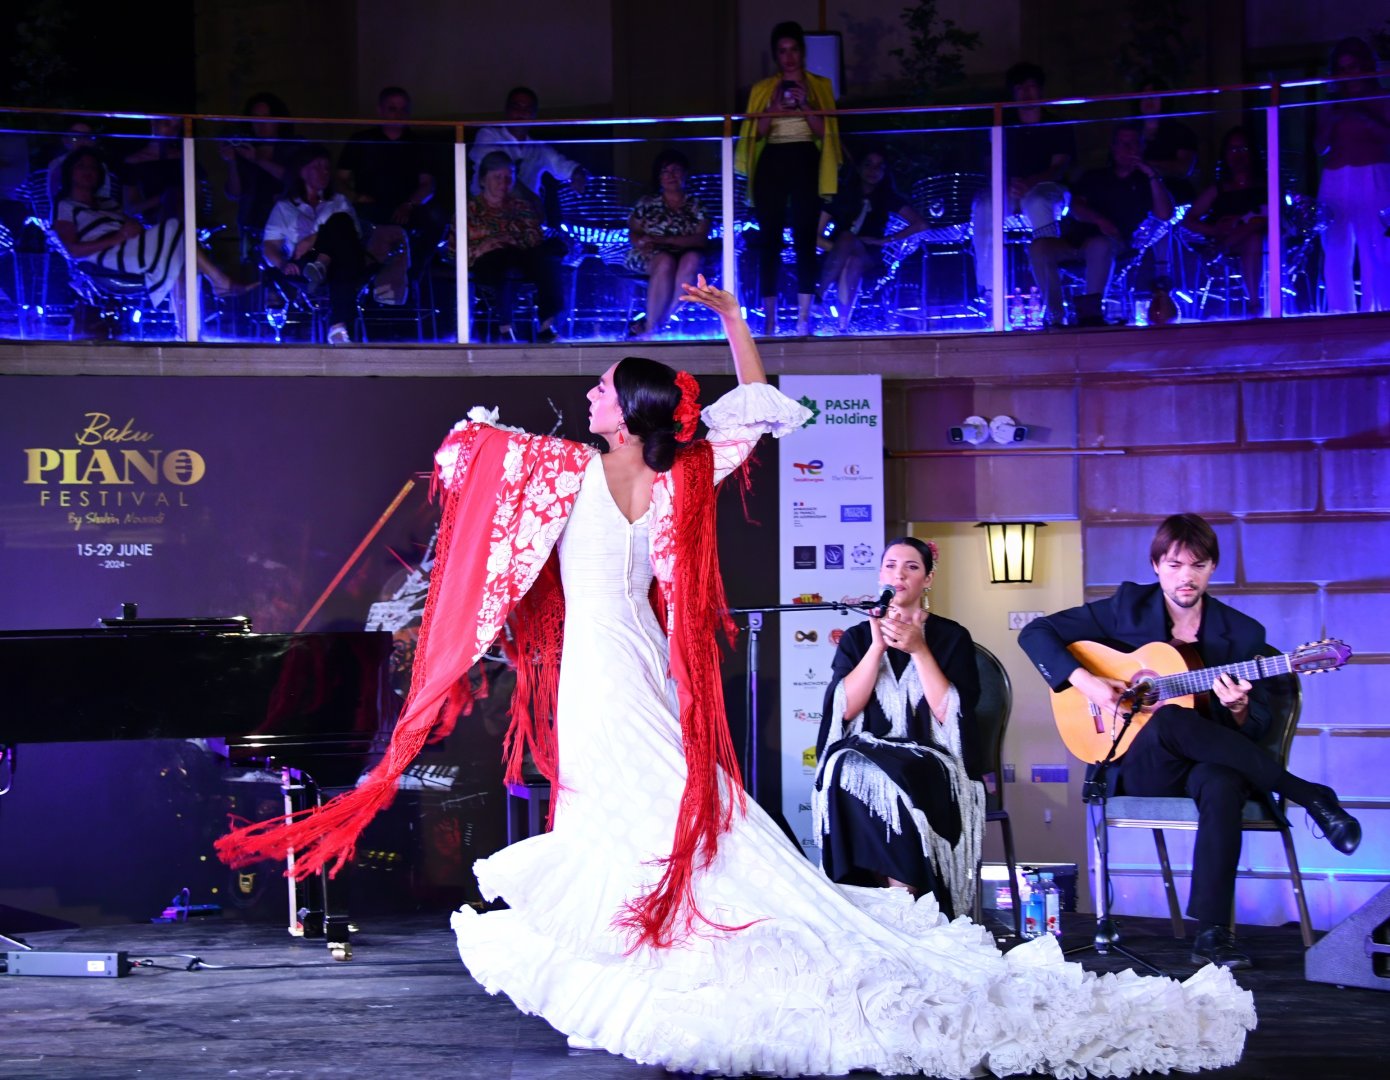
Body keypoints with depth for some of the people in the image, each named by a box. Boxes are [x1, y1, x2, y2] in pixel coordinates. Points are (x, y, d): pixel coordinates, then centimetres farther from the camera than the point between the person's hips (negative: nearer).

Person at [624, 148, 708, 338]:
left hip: (685, 255, 1)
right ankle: (651, 327, -40)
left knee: (692, 259, -37)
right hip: (650, 257, -1)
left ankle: (660, 321, -37)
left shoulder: (695, 206, 12)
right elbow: (633, 233, 10)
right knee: (665, 262, -38)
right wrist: (642, 243, -17)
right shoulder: (647, 203, 15)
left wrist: (663, 240, -15)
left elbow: (701, 239, -3)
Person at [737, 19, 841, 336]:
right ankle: (769, 319, -2)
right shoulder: (763, 90, 13)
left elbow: (823, 131, 3)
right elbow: (757, 133, 5)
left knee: (804, 238, -8)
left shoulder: (818, 86, 10)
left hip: (805, 162, -1)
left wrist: (805, 106, -12)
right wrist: (775, 106, -8)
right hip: (771, 163, 1)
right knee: (770, 239, -3)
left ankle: (804, 318, -10)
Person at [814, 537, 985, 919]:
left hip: (932, 762, -2)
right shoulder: (857, 638, 15)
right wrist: (878, 646, -8)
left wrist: (918, 651, -11)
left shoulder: (951, 637, 9)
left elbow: (949, 714, -6)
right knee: (847, 775, -35)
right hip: (865, 754, 2)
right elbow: (846, 708, -2)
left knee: (895, 785, -37)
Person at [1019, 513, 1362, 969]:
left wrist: (1238, 709, -20)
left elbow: (1257, 730, 5)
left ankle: (1211, 933, -40)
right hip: (1139, 766, 0)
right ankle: (1311, 796, -24)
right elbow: (1035, 633, 4)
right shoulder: (1128, 608, 4)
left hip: (1209, 762, 0)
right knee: (1170, 720, -37)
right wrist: (1084, 681, -12)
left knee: (1221, 785, -39)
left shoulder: (1242, 633, 4)